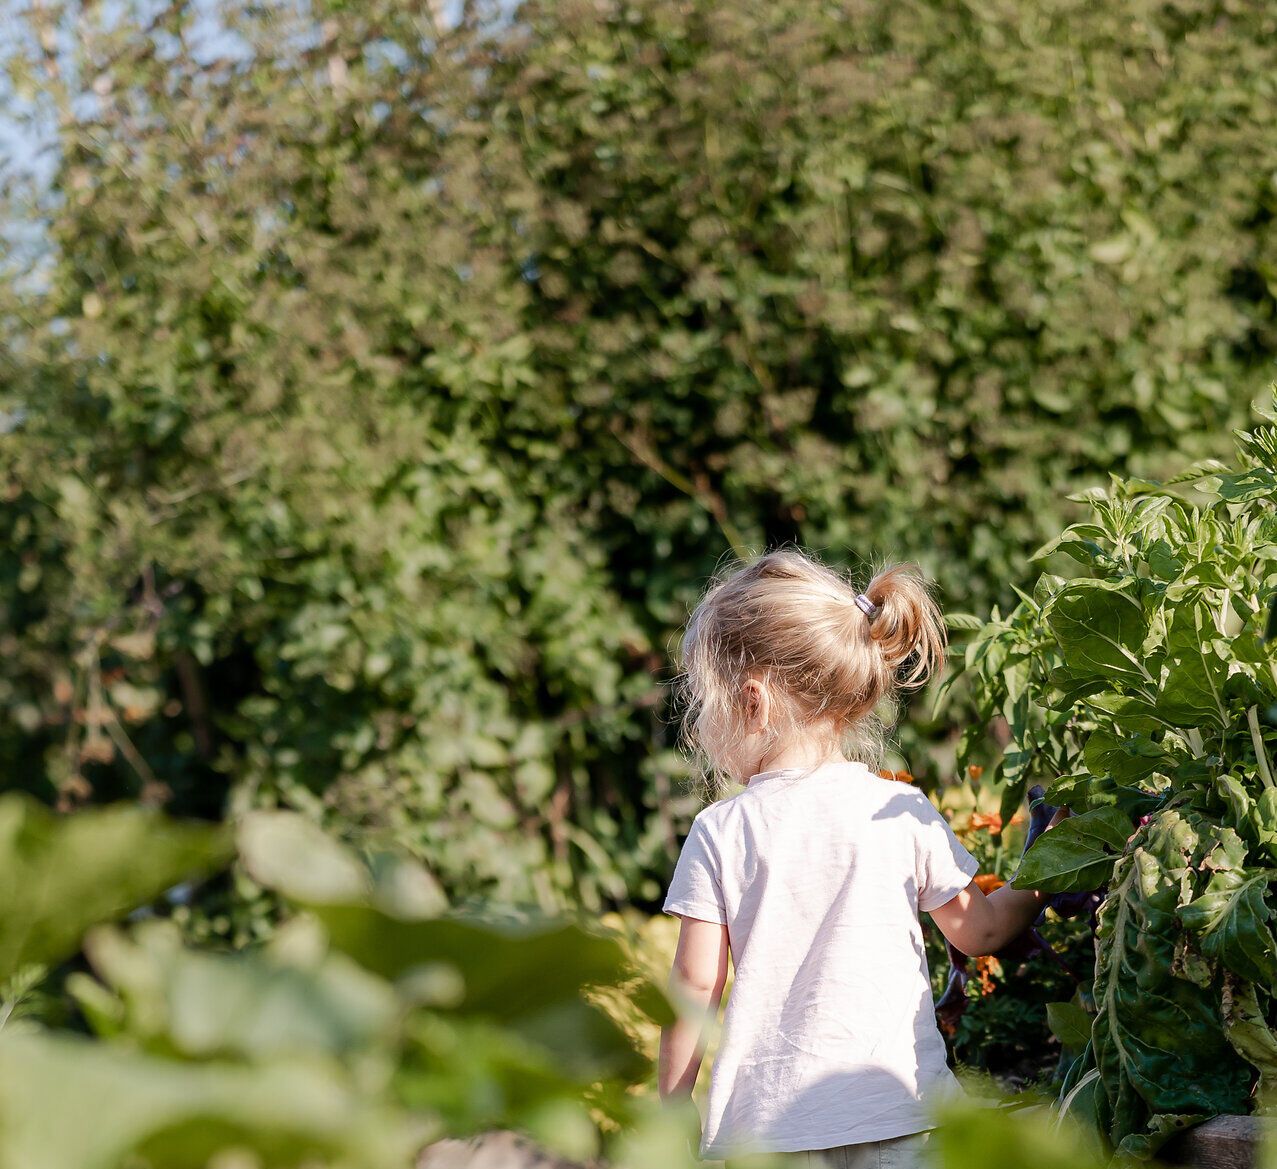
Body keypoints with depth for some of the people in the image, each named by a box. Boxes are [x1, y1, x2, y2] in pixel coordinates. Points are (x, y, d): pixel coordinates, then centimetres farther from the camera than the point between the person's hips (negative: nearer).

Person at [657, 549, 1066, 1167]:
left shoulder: (720, 832, -4)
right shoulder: (904, 813, 1)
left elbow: (695, 984, -3)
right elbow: (978, 931, 12)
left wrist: (671, 1111, 7)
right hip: (900, 1115, 2)